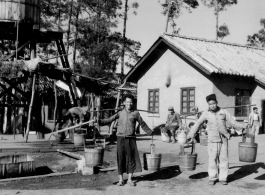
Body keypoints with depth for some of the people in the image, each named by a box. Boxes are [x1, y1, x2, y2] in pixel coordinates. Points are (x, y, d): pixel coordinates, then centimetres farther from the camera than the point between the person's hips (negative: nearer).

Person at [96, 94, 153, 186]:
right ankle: (121, 180, 12)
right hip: (120, 138, 0)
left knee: (131, 158, 1)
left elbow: (142, 124, 17)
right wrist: (99, 121, -12)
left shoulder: (135, 113, 6)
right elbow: (109, 120, 2)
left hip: (131, 138, 0)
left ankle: (129, 179, 13)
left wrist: (150, 132, 21)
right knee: (120, 158, 2)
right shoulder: (120, 113, 6)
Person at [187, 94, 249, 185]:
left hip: (224, 139, 1)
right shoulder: (206, 114, -1)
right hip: (212, 140, -1)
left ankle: (223, 178, 14)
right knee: (212, 159, -1)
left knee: (223, 158, 3)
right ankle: (212, 178, 11)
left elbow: (233, 122, 3)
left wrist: (243, 126, -11)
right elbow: (197, 124, -5)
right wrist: (191, 134, -15)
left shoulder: (224, 112, 3)